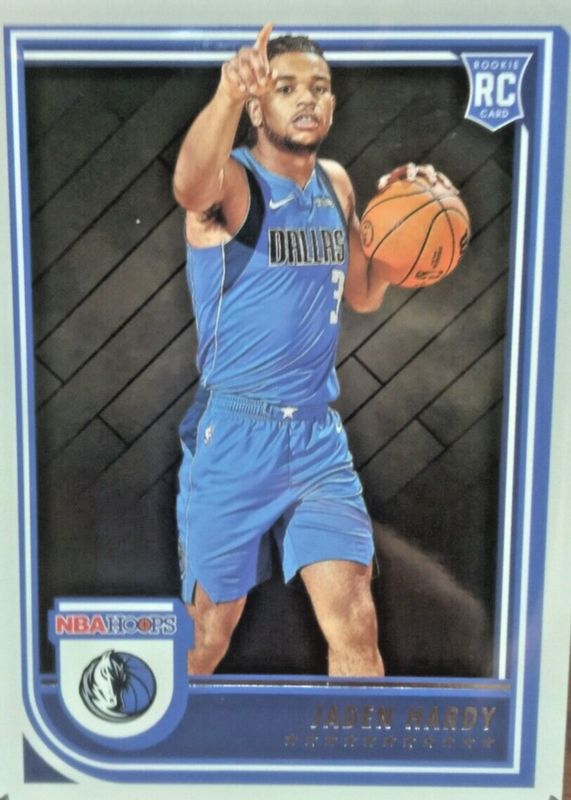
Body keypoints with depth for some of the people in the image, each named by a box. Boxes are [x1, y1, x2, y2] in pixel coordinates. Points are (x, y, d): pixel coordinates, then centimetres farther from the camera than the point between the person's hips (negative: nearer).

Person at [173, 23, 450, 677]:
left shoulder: (337, 184, 10)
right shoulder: (230, 180, -8)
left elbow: (364, 296, 19)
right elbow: (190, 186, -34)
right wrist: (228, 93, -53)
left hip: (319, 434, 5)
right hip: (234, 436, -4)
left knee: (355, 626, 1)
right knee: (211, 629, 12)